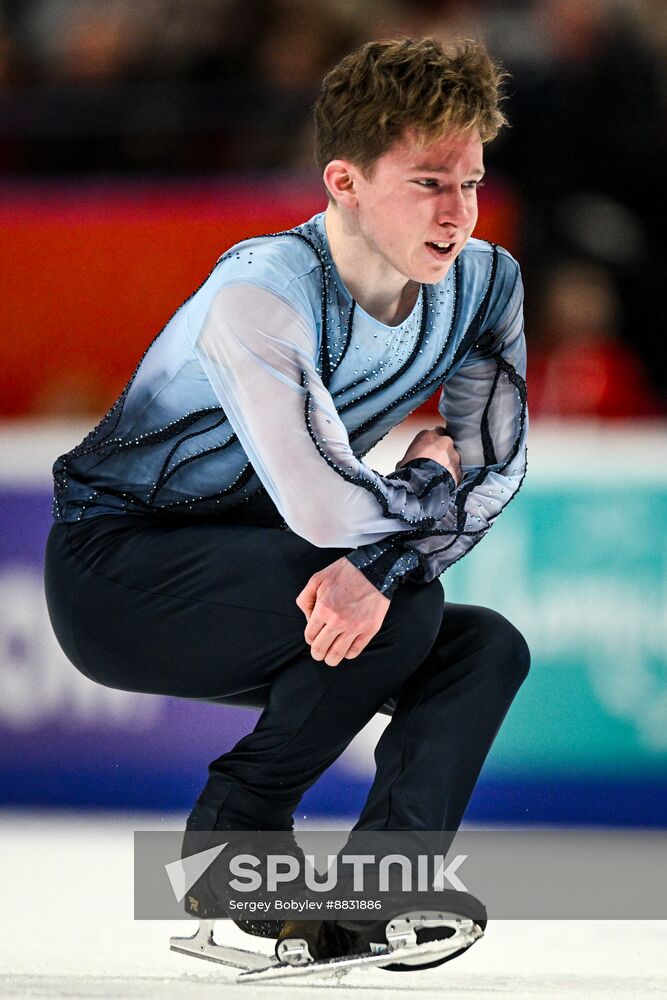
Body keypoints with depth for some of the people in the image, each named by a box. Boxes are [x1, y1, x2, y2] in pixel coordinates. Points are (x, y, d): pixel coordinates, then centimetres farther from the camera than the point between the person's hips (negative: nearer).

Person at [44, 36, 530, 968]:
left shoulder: (482, 281, -6)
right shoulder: (261, 296, -28)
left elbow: (495, 465, -11)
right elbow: (325, 509, -35)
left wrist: (378, 562, -30)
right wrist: (429, 479, -14)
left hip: (245, 591, 8)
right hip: (117, 569, -7)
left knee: (487, 649, -11)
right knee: (405, 608, -27)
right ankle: (233, 837, -10)